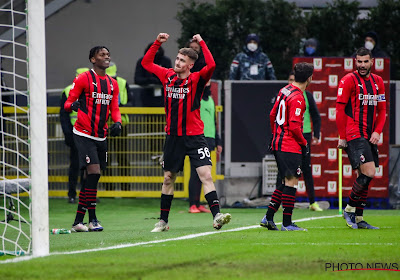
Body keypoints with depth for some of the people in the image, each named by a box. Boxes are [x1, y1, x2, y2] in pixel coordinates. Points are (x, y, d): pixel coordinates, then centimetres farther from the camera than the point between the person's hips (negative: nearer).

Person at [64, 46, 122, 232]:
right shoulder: (83, 79, -6)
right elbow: (68, 102, -5)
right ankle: (92, 219, -12)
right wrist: (73, 105, -29)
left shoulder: (112, 84, 13)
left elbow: (114, 108, 15)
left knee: (90, 179, 8)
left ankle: (78, 221, 15)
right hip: (84, 134, -7)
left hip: (101, 136, 7)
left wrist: (117, 122, -5)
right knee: (93, 173, -17)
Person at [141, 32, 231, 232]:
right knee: (168, 178, 11)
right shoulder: (167, 76, 6)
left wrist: (201, 43, -18)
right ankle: (163, 221, 21)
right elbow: (146, 63, 18)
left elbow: (211, 65, -25)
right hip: (173, 137, 4)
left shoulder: (196, 79, -6)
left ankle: (216, 216, -20)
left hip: (194, 136, -4)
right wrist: (157, 43, 9)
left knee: (206, 175, -15)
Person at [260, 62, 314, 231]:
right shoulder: (297, 98, -17)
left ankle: (268, 217, 14)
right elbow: (294, 126, -20)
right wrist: (304, 143, -7)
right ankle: (287, 223, -4)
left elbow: (272, 115, 19)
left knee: (286, 181, 15)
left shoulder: (284, 91, 10)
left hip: (278, 143, 9)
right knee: (291, 181, -5)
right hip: (290, 146, -9)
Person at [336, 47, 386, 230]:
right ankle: (349, 209, -1)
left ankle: (358, 219, 14)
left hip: (369, 137, 7)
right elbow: (340, 109, -6)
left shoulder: (378, 82, 13)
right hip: (354, 135, -7)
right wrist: (342, 137, -9)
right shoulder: (348, 80, -6)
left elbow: (382, 110, 16)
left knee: (364, 177, 8)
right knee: (368, 173, -17)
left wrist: (377, 132, 0)